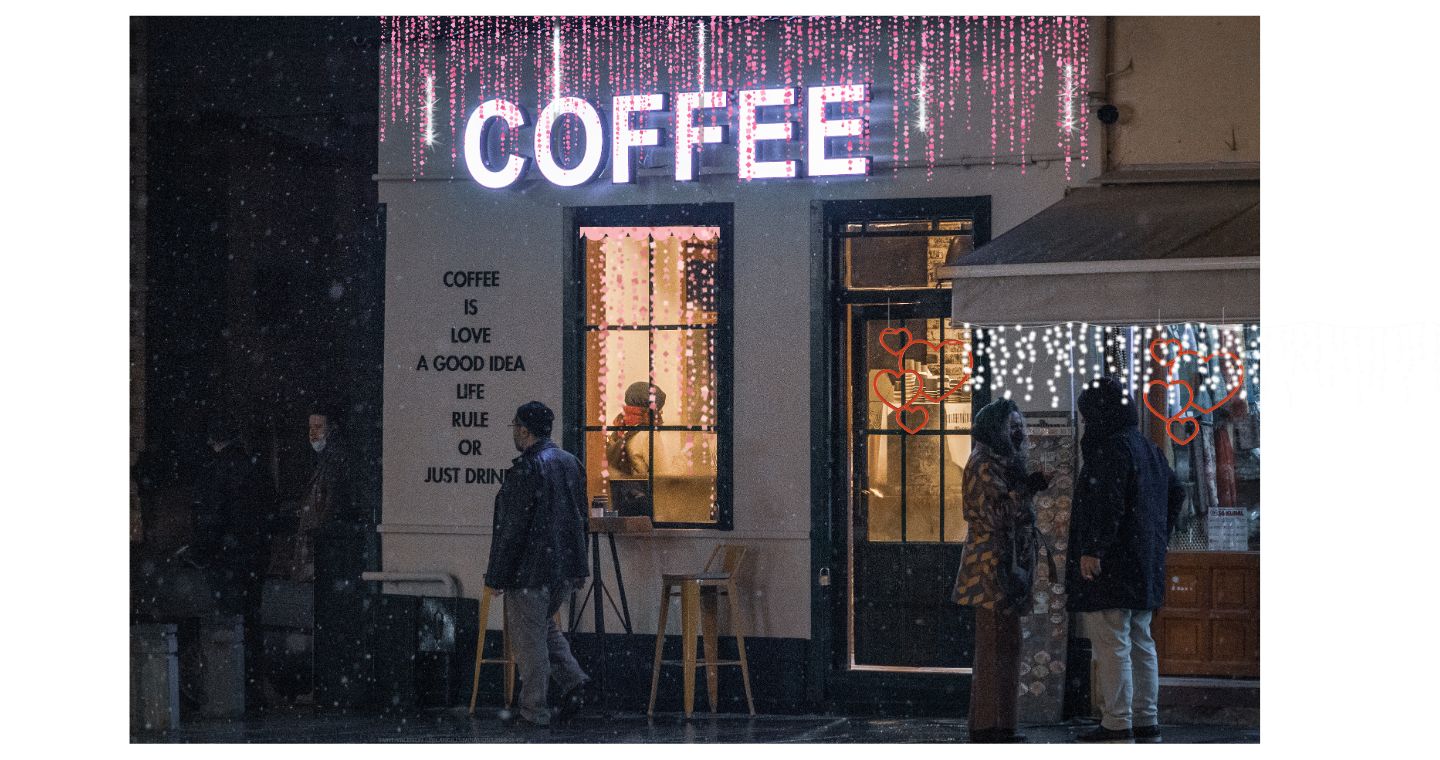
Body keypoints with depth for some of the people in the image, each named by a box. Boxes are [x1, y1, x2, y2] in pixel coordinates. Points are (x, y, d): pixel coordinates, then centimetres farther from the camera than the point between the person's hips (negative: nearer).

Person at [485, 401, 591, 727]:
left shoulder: (526, 470, -19)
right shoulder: (570, 462, 8)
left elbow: (512, 528, -18)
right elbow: (580, 517, 15)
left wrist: (497, 575, -11)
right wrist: (577, 564, 21)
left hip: (531, 571, -8)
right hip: (566, 567, 8)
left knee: (529, 638, 1)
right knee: (545, 626, 24)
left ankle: (534, 710, 7)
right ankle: (572, 682, 10)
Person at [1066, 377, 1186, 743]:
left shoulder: (1112, 448, -14)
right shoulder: (1147, 448, 16)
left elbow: (1107, 503, -23)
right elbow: (1176, 492, 25)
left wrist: (1093, 549, -24)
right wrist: (1157, 537, 25)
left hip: (1111, 566, -10)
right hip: (1145, 563, 10)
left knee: (1111, 644, -7)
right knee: (1140, 643, 13)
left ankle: (1117, 724, -8)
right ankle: (1146, 722, 16)